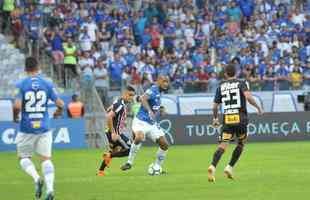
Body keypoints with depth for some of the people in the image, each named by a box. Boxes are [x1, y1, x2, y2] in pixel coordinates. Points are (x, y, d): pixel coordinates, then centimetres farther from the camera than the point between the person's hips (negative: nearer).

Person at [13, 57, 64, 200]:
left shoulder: (21, 85, -7)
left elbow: (17, 106, -17)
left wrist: (15, 116, 3)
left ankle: (36, 178, -12)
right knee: (46, 159, 7)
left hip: (26, 128, -2)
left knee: (24, 157, 14)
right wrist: (58, 112, 21)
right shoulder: (47, 84, 1)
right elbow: (60, 104, -1)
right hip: (44, 128, 2)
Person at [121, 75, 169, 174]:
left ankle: (157, 167, 16)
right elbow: (143, 98, -32)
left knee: (164, 145, 2)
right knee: (139, 138, -35)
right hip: (142, 121, -9)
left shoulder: (158, 92, 16)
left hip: (153, 124, 9)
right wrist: (150, 111, -43)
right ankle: (129, 163, -22)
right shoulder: (153, 90, -12)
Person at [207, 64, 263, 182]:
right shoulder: (241, 83, 3)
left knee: (223, 145, -6)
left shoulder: (221, 87, 11)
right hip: (240, 118, -2)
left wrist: (215, 118, 27)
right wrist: (258, 107, -2)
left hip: (227, 119, 2)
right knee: (241, 143, 18)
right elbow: (248, 97, -15)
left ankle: (213, 166, -29)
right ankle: (229, 167, 10)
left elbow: (215, 106, 12)